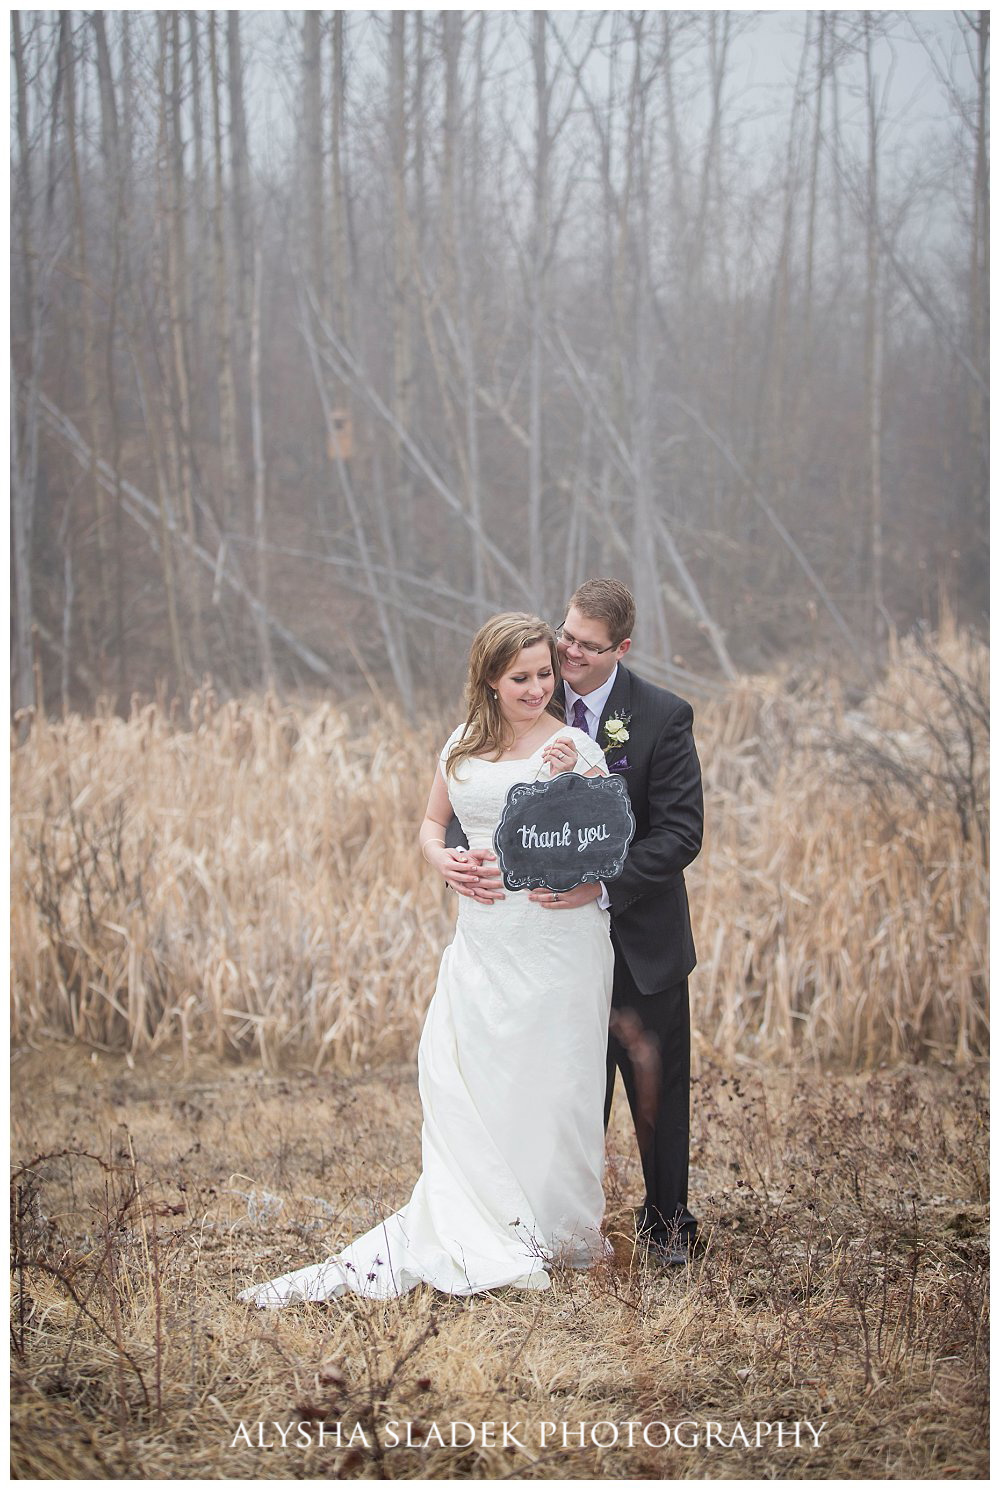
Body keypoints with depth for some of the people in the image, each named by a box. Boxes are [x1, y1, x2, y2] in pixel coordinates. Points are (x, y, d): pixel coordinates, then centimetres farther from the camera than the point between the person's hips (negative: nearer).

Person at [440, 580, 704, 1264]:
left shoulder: (663, 715, -13)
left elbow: (681, 831, -16)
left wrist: (603, 886, -28)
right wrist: (463, 859, -24)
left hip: (641, 937, -2)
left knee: (657, 1083, 12)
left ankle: (668, 1218, 30)